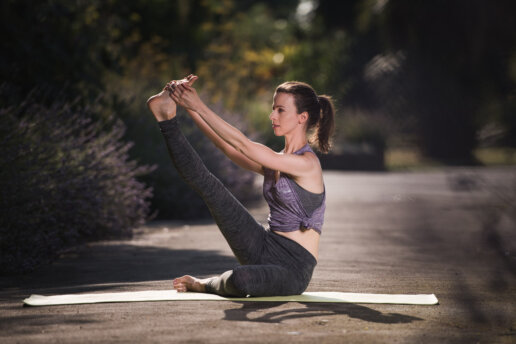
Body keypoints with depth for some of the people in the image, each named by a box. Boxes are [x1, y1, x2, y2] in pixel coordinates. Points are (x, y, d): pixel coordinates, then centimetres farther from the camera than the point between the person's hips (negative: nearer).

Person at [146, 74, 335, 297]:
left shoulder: (307, 163, -14)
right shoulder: (276, 162, 13)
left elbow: (241, 144, -18)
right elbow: (225, 145, 9)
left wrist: (199, 106, -18)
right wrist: (190, 108, -2)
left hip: (292, 268, -7)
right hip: (263, 246, 7)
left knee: (240, 279, -38)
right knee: (209, 186, -8)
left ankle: (206, 285, -7)